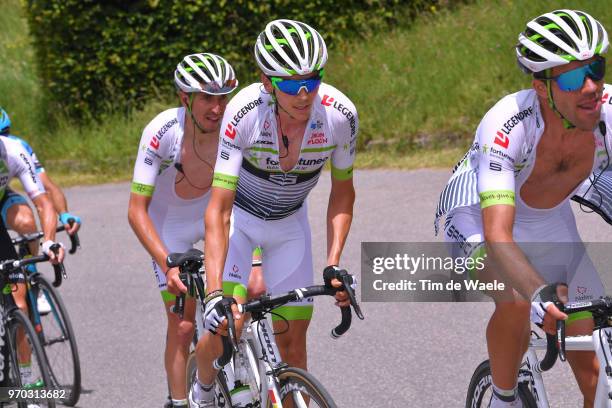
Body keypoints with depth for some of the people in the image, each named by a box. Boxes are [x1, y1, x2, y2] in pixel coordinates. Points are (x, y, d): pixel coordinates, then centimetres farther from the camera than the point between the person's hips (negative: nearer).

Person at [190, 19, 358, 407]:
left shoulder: (340, 114, -26)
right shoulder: (244, 112, -35)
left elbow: (342, 193, -8)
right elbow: (219, 211, -34)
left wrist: (335, 264, -18)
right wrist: (214, 293, -42)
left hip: (289, 224, 3)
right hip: (239, 217, -3)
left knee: (293, 339, -1)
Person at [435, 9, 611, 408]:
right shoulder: (505, 126, -39)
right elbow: (497, 236, -46)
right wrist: (540, 292, -64)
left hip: (550, 221, 4)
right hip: (478, 214, -4)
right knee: (516, 302, -34)